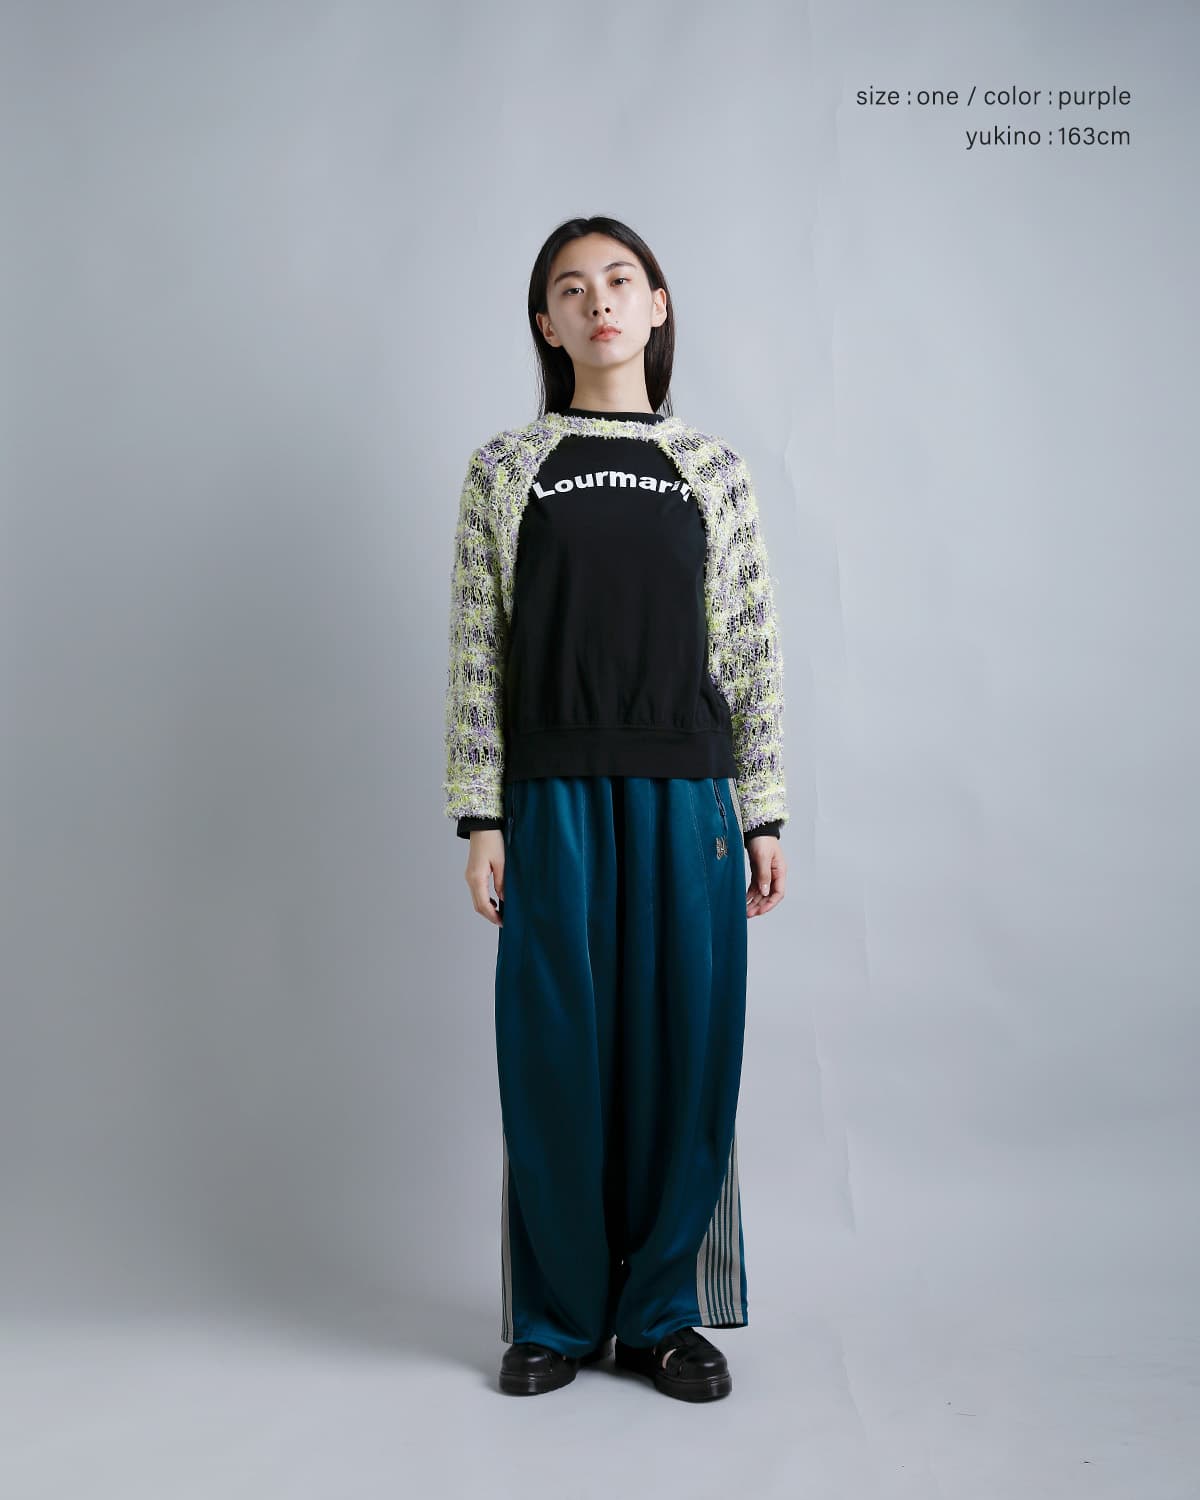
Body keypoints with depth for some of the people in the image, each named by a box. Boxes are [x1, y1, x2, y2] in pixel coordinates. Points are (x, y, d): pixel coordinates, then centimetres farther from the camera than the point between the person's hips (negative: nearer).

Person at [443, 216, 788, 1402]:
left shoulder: (713, 470, 9)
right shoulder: (502, 471, 6)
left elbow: (752, 653, 7)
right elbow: (475, 656, 3)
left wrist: (763, 816, 3)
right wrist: (479, 817, -3)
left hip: (686, 797, 1)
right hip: (552, 802, -1)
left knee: (685, 1049, 4)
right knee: (555, 1051, 4)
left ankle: (662, 1311, 21)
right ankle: (560, 1315, 21)